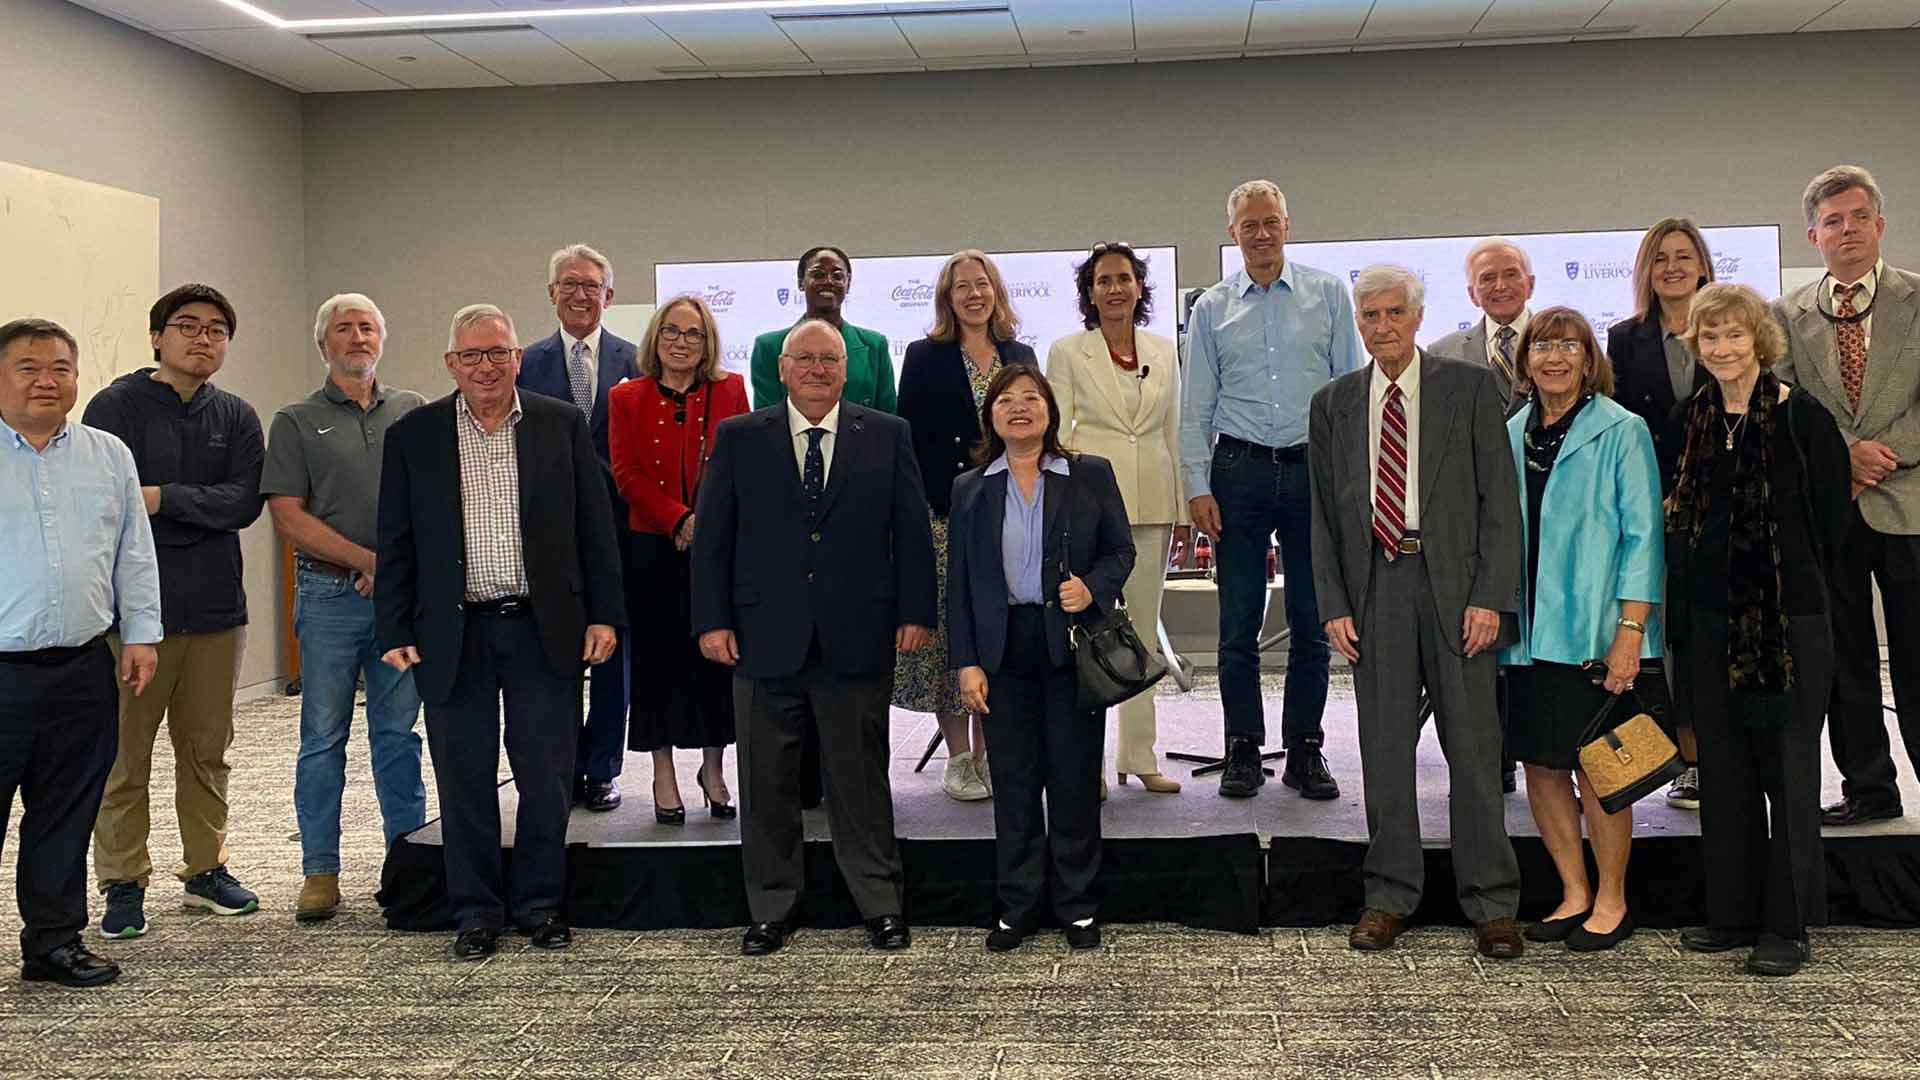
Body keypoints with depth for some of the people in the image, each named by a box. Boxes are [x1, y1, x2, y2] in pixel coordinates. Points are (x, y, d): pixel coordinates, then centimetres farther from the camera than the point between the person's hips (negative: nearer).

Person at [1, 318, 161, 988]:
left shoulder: (109, 457, 11)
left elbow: (135, 553, 14)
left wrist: (139, 634, 8)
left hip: (84, 673, 4)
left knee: (66, 818, 11)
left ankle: (54, 940, 22)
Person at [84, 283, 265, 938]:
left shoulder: (236, 418, 10)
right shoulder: (117, 406, -1)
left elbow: (245, 503, -5)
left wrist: (164, 498, -14)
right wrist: (202, 513, -11)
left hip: (215, 611, 4)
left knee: (207, 750, 13)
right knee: (124, 754, 2)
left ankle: (205, 870, 25)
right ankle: (124, 884, 14)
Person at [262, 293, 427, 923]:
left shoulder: (414, 412, 11)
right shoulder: (296, 422, 5)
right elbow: (288, 517, -3)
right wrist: (370, 561, -10)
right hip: (329, 596, -1)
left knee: (399, 732, 7)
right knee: (323, 739, 3)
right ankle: (320, 871, 11)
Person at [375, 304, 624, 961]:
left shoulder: (563, 425, 4)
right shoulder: (413, 435, 4)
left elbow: (594, 526, 4)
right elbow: (396, 544, 5)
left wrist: (603, 614, -1)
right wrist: (394, 632, 0)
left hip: (544, 631, 0)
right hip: (454, 635, 0)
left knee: (547, 778, 6)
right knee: (465, 783, 7)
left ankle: (539, 903, 22)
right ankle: (476, 912, 21)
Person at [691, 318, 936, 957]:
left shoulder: (887, 436, 6)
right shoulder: (739, 439, 5)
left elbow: (912, 532, 6)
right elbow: (711, 536, 4)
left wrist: (916, 612, -1)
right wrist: (711, 619, -2)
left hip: (858, 639, 0)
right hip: (765, 639, 1)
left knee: (861, 779, 8)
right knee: (767, 785, 8)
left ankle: (881, 906, 20)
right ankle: (771, 911, 22)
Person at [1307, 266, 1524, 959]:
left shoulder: (1471, 388, 3)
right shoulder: (1334, 404, 11)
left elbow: (1499, 500, 0)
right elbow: (1323, 515, 11)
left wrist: (1491, 596, -9)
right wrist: (1333, 605, 2)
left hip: (1454, 583, -2)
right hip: (1374, 587, 2)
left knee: (1474, 746, 2)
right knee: (1384, 747, 7)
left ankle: (1491, 905, 12)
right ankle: (1389, 896, 18)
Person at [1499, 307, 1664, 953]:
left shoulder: (1620, 431, -4)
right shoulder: (1511, 435, 11)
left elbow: (1642, 536, -7)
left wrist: (1630, 631, -14)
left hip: (1594, 633, -5)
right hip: (1528, 632, 5)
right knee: (1540, 764, 8)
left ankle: (1611, 901, 17)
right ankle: (1574, 894, 22)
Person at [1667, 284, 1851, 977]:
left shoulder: (1801, 417, -7)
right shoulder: (1692, 419, 8)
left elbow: (1833, 516, -2)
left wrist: (1794, 586, 3)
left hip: (1788, 617, -5)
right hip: (1710, 617, 5)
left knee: (1788, 768, 0)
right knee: (1723, 768, 10)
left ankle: (1787, 926, 9)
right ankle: (1733, 913, 21)